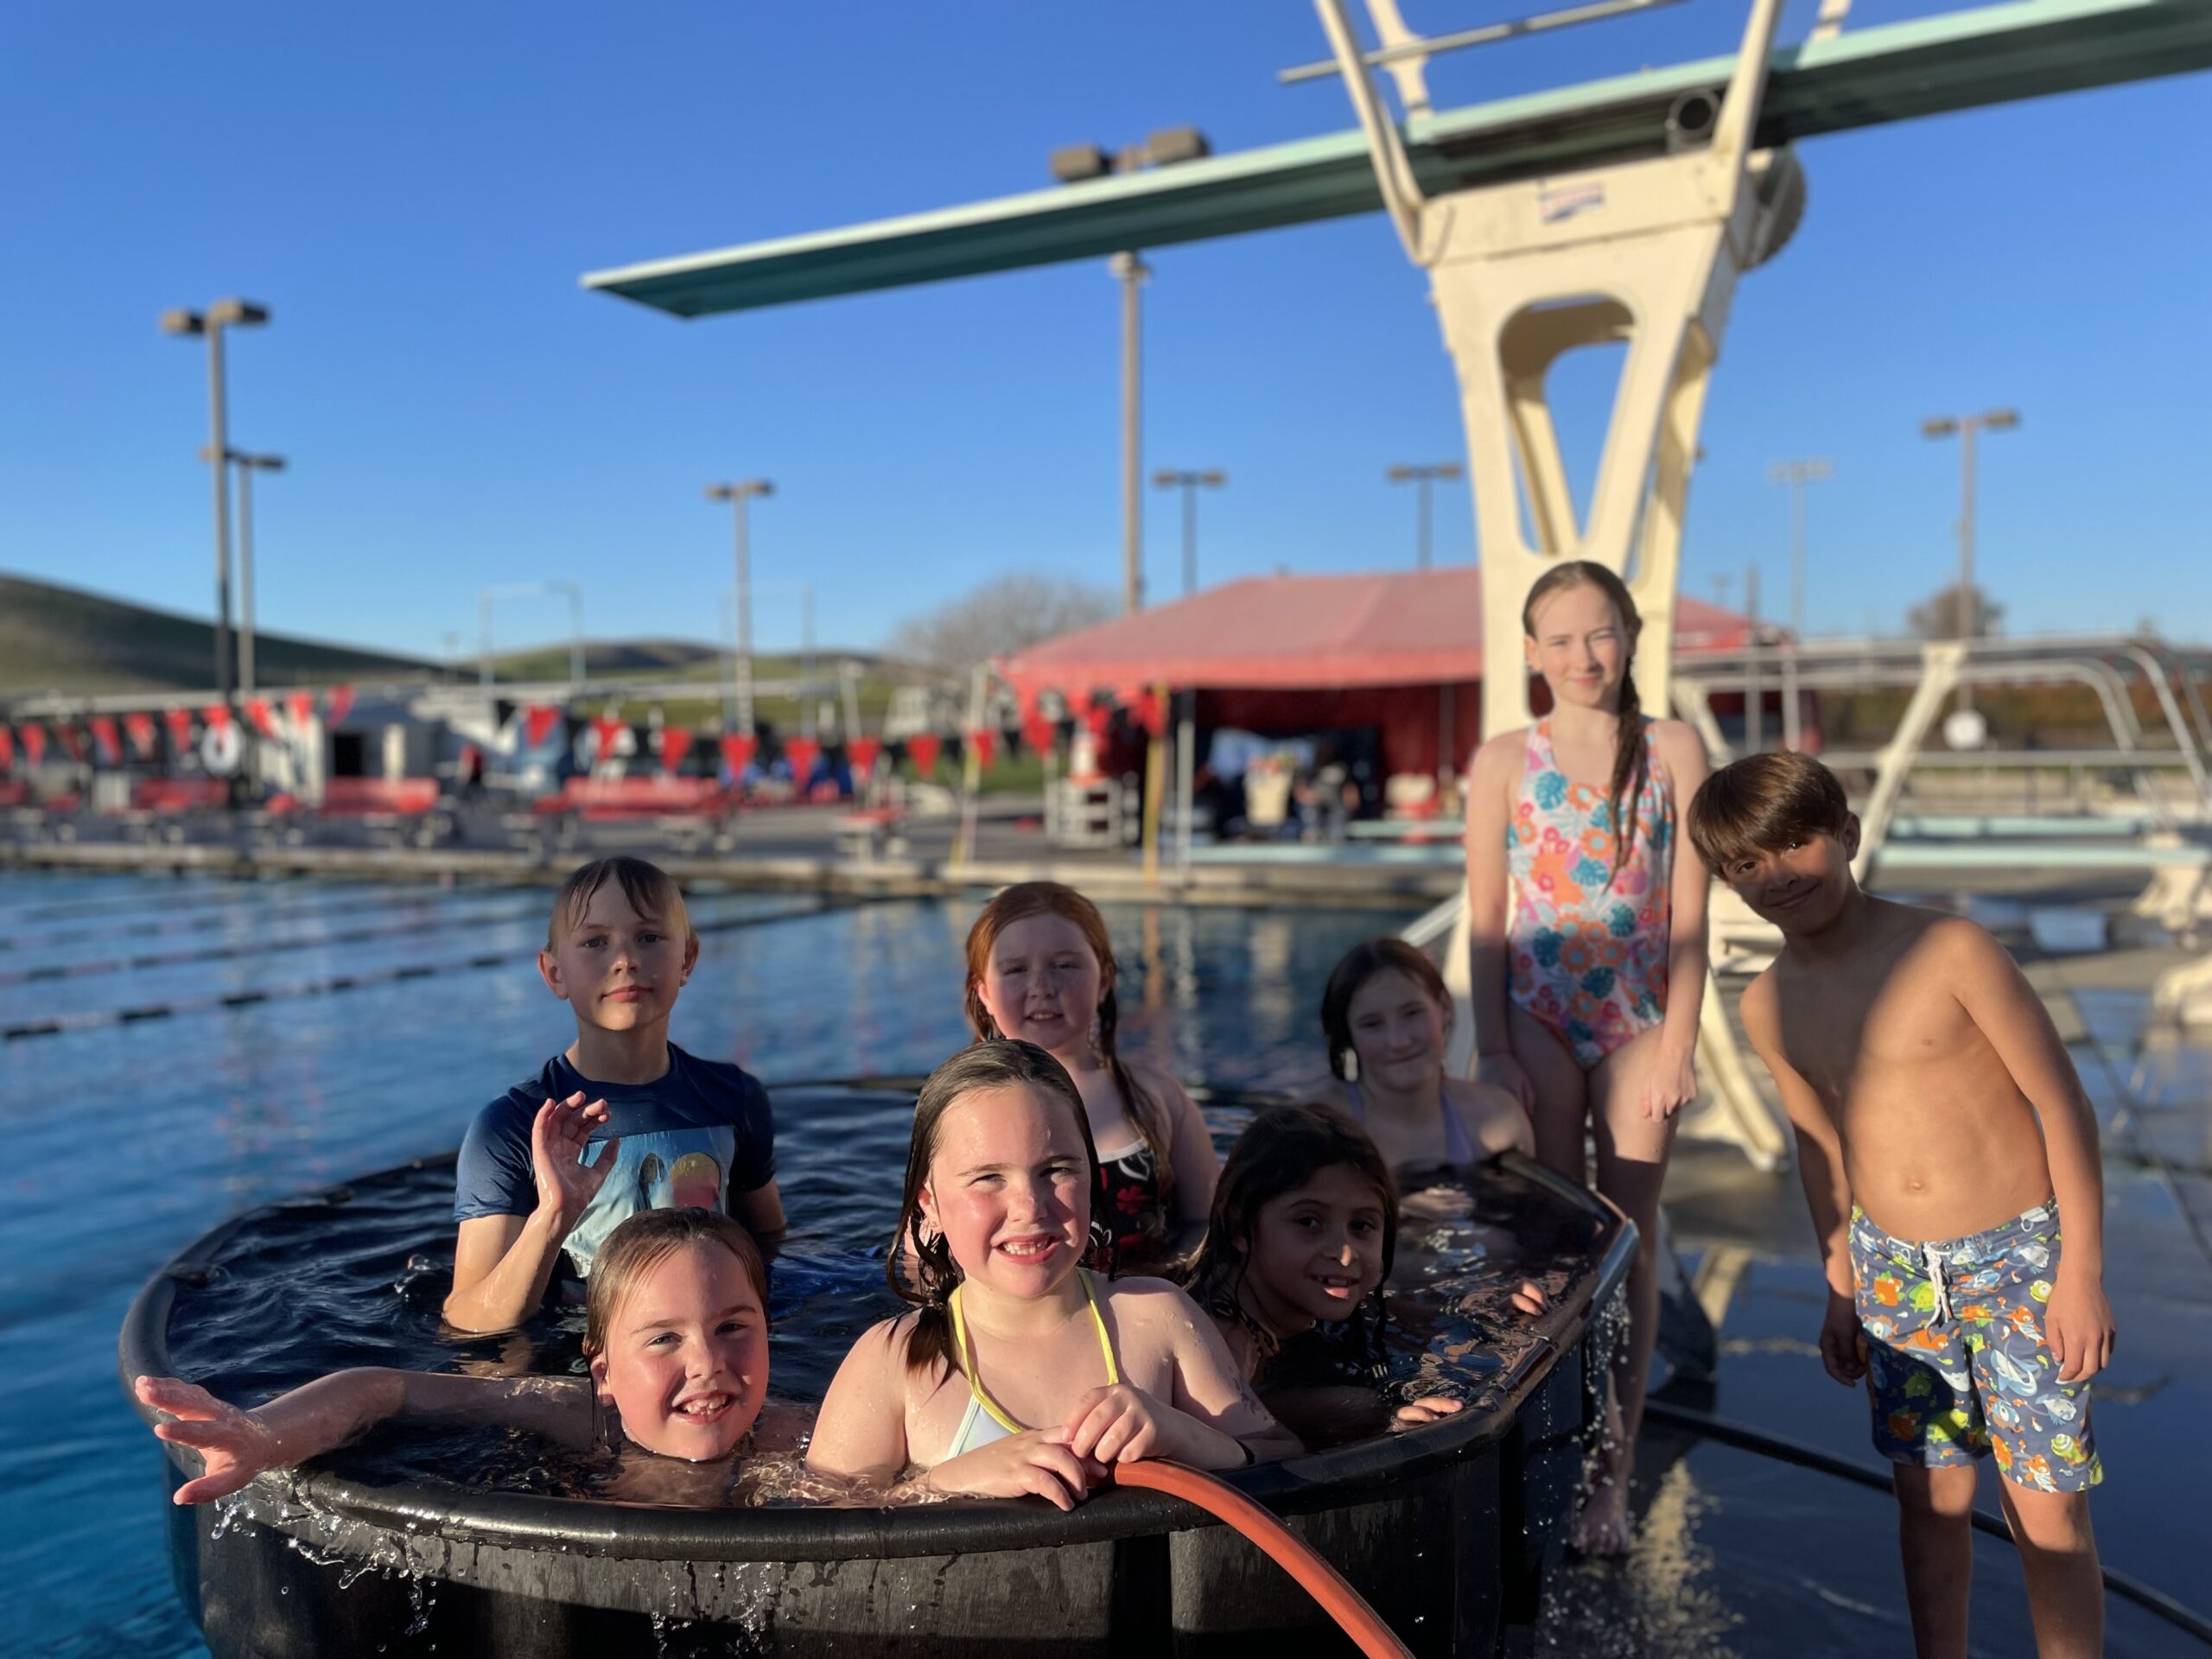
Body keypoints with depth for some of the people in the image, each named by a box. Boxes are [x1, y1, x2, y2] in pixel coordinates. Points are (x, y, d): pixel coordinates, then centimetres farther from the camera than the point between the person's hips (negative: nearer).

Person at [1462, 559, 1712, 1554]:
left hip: (1641, 1022, 0)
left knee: (1630, 1243, 6)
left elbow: (1689, 915, 0)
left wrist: (1677, 1044, -6)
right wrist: (1492, 1051, -4)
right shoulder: (1504, 760, 1)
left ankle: (1612, 1475, 17)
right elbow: (1486, 919, 1)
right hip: (1540, 1019, 0)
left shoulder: (1672, 752, 2)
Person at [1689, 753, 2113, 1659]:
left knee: (2048, 1515, 2)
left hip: (2021, 1256, -4)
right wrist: (1839, 1288, 16)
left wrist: (2082, 1271, -12)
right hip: (1893, 1273, 4)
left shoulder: (1950, 948, -16)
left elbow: (2062, 1104, -11)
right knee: (1931, 1495, 14)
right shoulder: (1768, 1007, -1)